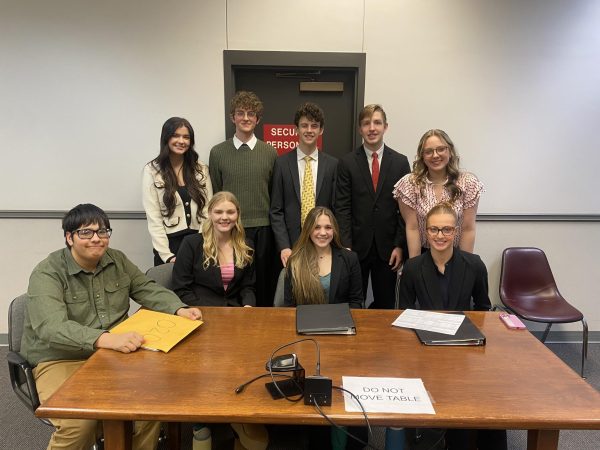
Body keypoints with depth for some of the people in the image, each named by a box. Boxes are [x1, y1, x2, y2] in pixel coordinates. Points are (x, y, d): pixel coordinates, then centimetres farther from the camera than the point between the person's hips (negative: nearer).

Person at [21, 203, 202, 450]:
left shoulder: (117, 260, 5)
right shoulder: (47, 273, -14)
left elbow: (149, 289, 10)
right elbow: (52, 328, -28)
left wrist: (179, 309, -10)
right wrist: (106, 339, -43)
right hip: (62, 360, -4)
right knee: (79, 424, -29)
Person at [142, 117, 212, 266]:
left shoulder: (201, 168, 6)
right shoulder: (152, 171, -2)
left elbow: (208, 208, 2)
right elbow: (153, 218, -6)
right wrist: (166, 255, -12)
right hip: (170, 243, -2)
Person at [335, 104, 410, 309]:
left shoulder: (400, 162, 3)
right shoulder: (347, 163, 0)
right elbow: (342, 208, -3)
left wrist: (400, 245, -3)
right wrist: (346, 246, -9)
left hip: (388, 248, 1)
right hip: (357, 246, -1)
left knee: (386, 304, 11)